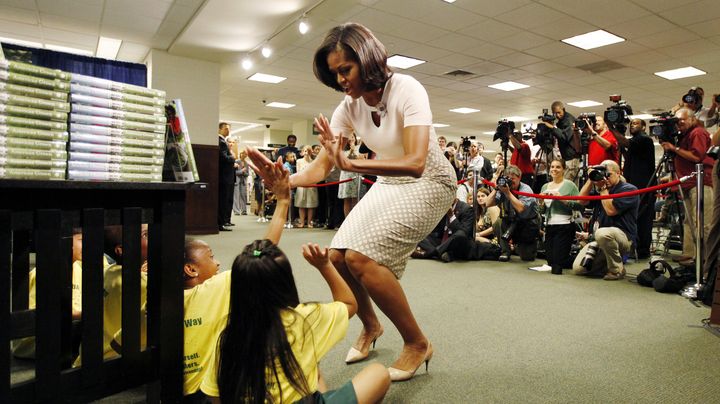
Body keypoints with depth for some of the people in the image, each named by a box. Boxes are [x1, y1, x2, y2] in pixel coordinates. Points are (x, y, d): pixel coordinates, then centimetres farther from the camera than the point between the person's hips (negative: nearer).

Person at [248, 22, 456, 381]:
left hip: (428, 183, -6)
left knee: (362, 257, -22)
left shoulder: (407, 90, -23)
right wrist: (283, 182, -28)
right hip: (387, 184, 7)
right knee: (338, 257, -4)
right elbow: (320, 169, -8)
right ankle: (370, 326, 23)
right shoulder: (349, 106, -5)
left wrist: (350, 164, -46)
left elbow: (415, 163, -36)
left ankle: (417, 344, -3)